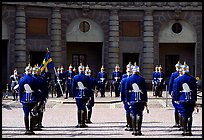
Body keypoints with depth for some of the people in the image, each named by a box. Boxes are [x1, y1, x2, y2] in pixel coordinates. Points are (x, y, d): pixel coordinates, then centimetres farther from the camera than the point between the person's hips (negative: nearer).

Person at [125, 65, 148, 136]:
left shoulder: (129, 79, 1)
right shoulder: (142, 79, 0)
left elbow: (126, 90, 1)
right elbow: (145, 90, 1)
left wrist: (127, 100, 6)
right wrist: (145, 100, 7)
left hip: (132, 100, 1)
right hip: (141, 100, -1)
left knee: (133, 115, 4)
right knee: (139, 115, 3)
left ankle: (134, 130, 3)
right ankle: (138, 130, 2)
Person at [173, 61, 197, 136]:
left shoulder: (177, 79, -3)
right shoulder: (193, 79, 3)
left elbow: (175, 90, -2)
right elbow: (195, 90, 7)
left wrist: (176, 99, 5)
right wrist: (195, 100, 13)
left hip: (182, 99, -1)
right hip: (191, 100, 1)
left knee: (184, 116, 3)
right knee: (190, 115, 7)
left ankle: (185, 130, 2)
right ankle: (189, 131, 7)